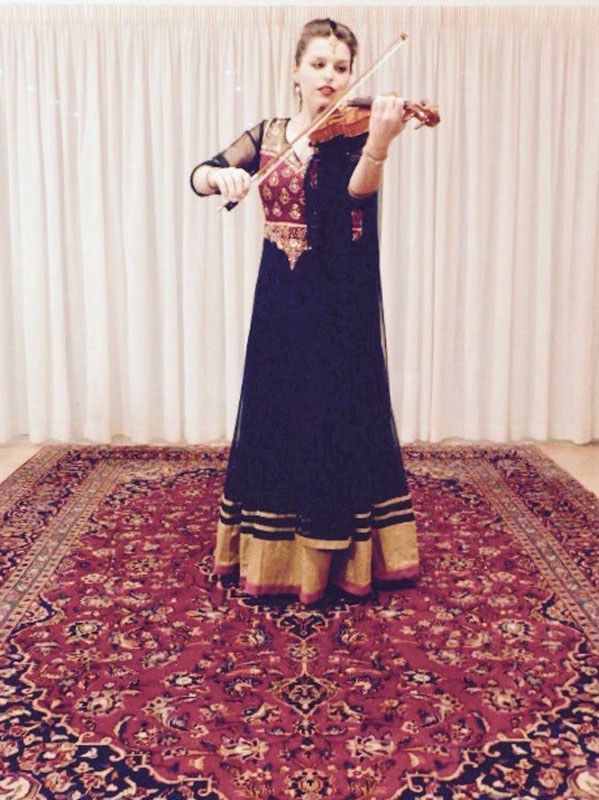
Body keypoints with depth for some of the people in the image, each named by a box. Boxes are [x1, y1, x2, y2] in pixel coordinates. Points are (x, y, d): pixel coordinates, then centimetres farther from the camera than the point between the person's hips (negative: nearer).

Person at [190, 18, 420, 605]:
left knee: (340, 422, 1)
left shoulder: (352, 134, -2)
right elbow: (199, 175, 0)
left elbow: (359, 188, -23)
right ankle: (272, 551, 23)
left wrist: (379, 143, -44)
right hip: (281, 299, 3)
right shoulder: (268, 135, 8)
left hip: (340, 303, -3)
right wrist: (222, 176, -23)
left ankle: (342, 556, 15)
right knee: (277, 420, 8)